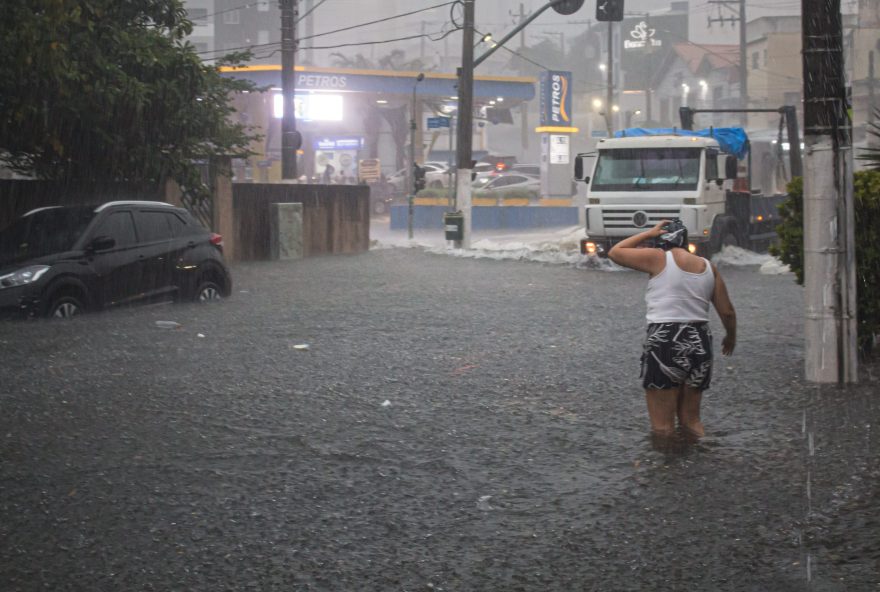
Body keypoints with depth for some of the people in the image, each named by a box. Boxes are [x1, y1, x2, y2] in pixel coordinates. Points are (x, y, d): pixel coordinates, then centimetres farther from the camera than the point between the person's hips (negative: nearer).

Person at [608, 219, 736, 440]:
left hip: (664, 342, -5)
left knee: (662, 428, 1)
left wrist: (648, 233, 13)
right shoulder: (708, 267, 9)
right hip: (699, 344, 5)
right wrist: (731, 337, 30)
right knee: (691, 421, 18)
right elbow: (728, 312, 12)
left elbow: (614, 252, 7)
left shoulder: (658, 258, -4)